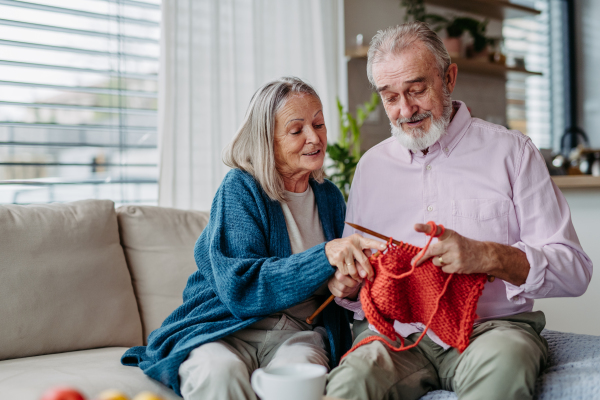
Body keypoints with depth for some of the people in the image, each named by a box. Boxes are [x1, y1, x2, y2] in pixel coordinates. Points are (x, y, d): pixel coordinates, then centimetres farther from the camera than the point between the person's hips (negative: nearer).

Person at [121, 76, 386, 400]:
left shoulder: (329, 197, 13)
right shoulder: (240, 189, -4)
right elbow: (240, 287, -15)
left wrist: (341, 282, -6)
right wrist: (325, 255, -25)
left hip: (299, 332, 3)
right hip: (227, 325, -2)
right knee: (220, 371, -36)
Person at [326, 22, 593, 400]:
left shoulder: (511, 150, 4)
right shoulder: (371, 166, 15)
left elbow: (574, 270, -4)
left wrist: (486, 256, -21)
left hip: (493, 325, -1)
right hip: (395, 331, 2)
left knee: (503, 363, -36)